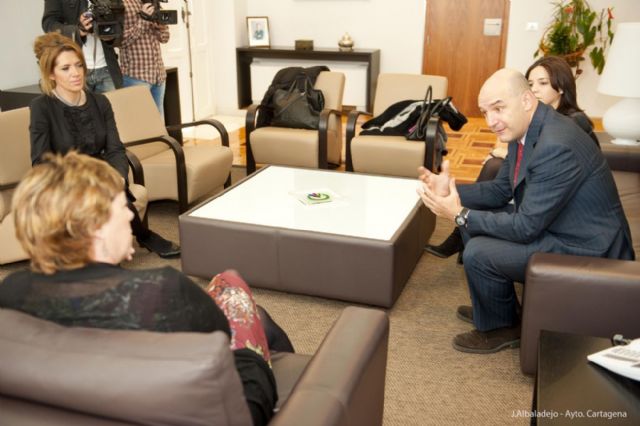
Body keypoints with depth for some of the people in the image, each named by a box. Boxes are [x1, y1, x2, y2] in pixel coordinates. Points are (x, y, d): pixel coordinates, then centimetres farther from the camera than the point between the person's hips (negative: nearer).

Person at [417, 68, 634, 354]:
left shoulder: (557, 147, -31)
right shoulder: (524, 130, -1)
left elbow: (526, 227, -27)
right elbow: (501, 189, 9)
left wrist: (461, 215, -20)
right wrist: (451, 189, -6)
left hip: (586, 249, -10)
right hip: (552, 225, 10)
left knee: (478, 253, -19)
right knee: (474, 217, 9)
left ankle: (499, 328, 9)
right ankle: (492, 308, 24)